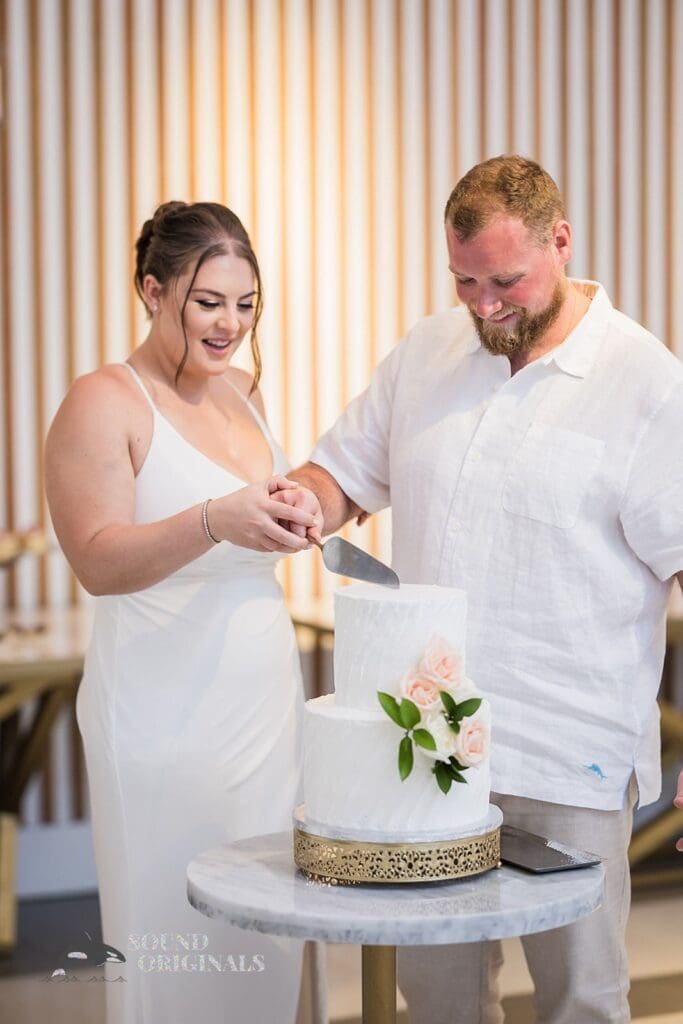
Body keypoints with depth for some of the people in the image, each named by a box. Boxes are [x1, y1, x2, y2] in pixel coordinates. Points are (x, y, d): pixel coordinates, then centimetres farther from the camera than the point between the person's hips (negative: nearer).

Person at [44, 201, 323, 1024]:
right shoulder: (104, 403, -8)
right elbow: (98, 561, -19)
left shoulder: (241, 393, 14)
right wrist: (215, 521, -33)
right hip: (168, 723, -7)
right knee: (174, 945, -1)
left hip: (265, 703, 7)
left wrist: (293, 516, 7)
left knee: (265, 941, 10)